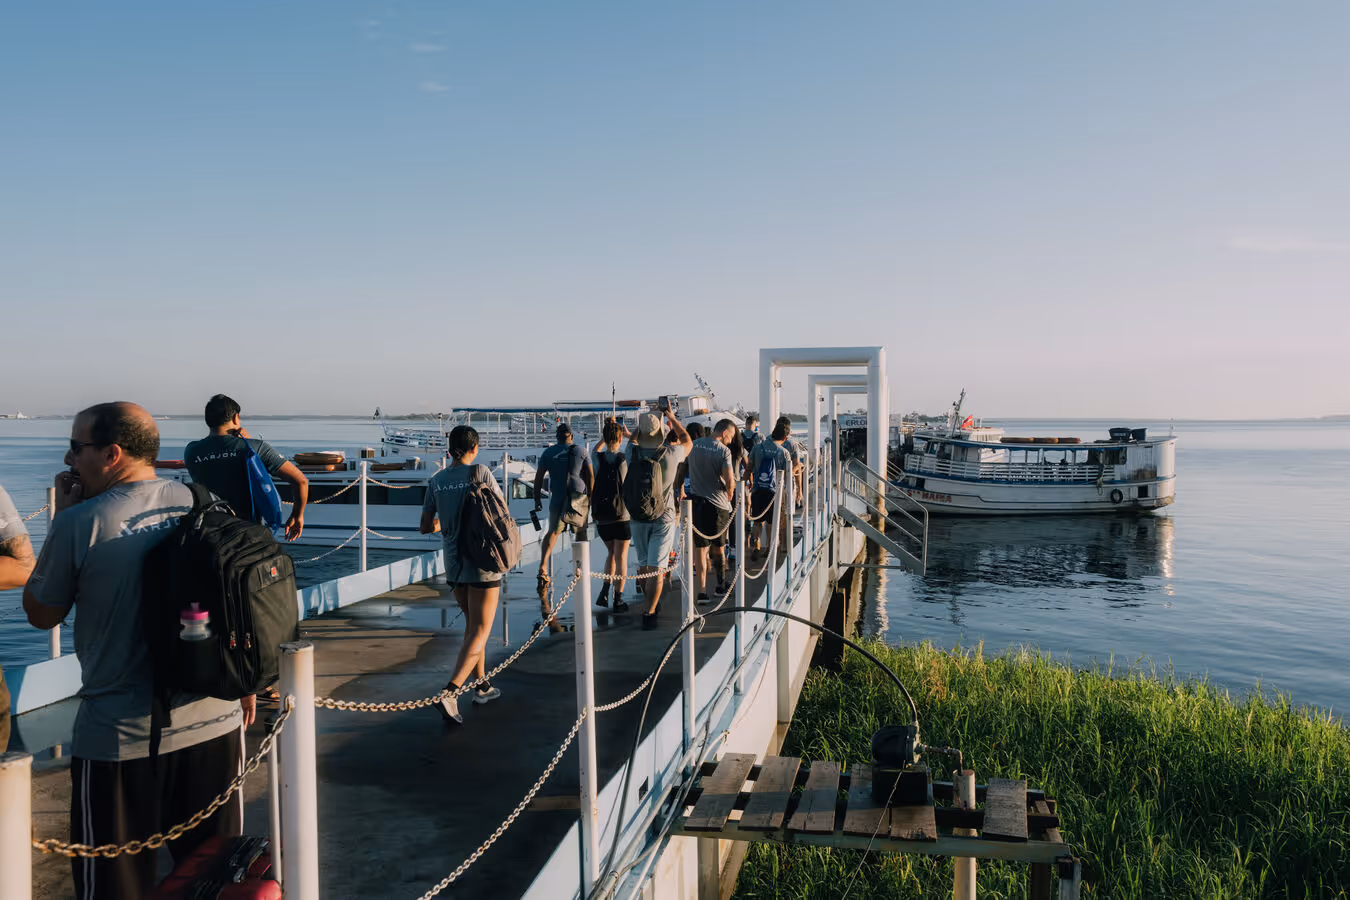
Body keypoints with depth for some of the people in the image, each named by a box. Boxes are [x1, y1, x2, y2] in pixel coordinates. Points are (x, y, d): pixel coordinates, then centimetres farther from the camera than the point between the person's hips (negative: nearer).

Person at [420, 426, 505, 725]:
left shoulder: (436, 481, 4)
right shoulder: (480, 472, -9)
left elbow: (426, 526, 8)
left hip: (453, 563, 5)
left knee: (473, 624, 21)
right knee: (480, 631, -1)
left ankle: (483, 686, 27)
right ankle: (450, 693, -15)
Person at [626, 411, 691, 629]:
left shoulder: (633, 452, -10)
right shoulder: (671, 454, -13)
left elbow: (633, 438, 17)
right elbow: (687, 441, 10)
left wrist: (645, 422, 22)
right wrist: (672, 418, 18)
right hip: (664, 516, -2)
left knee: (643, 563, 18)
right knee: (656, 567, -2)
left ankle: (651, 603, 34)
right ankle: (650, 612, -5)